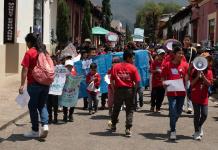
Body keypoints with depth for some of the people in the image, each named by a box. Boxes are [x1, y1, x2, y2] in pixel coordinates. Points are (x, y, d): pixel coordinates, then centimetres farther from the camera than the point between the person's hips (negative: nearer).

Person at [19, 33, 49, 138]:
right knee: (42, 105, 15)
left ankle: (35, 130, 11)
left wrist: (22, 85, -15)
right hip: (45, 83, 6)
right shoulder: (44, 52, 10)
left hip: (34, 84, -6)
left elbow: (25, 69, -15)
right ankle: (45, 125, -5)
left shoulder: (29, 53, -10)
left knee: (33, 107, 6)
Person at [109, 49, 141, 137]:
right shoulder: (133, 68, -6)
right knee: (130, 110, 5)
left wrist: (114, 90, 6)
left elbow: (112, 80, -1)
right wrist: (134, 89, 7)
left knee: (116, 108, 18)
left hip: (118, 90, 3)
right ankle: (128, 129, -2)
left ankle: (113, 125, 31)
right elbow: (137, 81, -9)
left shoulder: (115, 67, 1)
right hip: (129, 90, -2)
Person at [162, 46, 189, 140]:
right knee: (173, 111, -9)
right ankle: (173, 131, -1)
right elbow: (163, 77, 6)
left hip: (181, 91, 3)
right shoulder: (167, 65, -2)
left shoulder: (185, 65, 3)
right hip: (171, 92, -3)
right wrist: (164, 83, -13)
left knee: (179, 111, 14)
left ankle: (172, 126, 37)